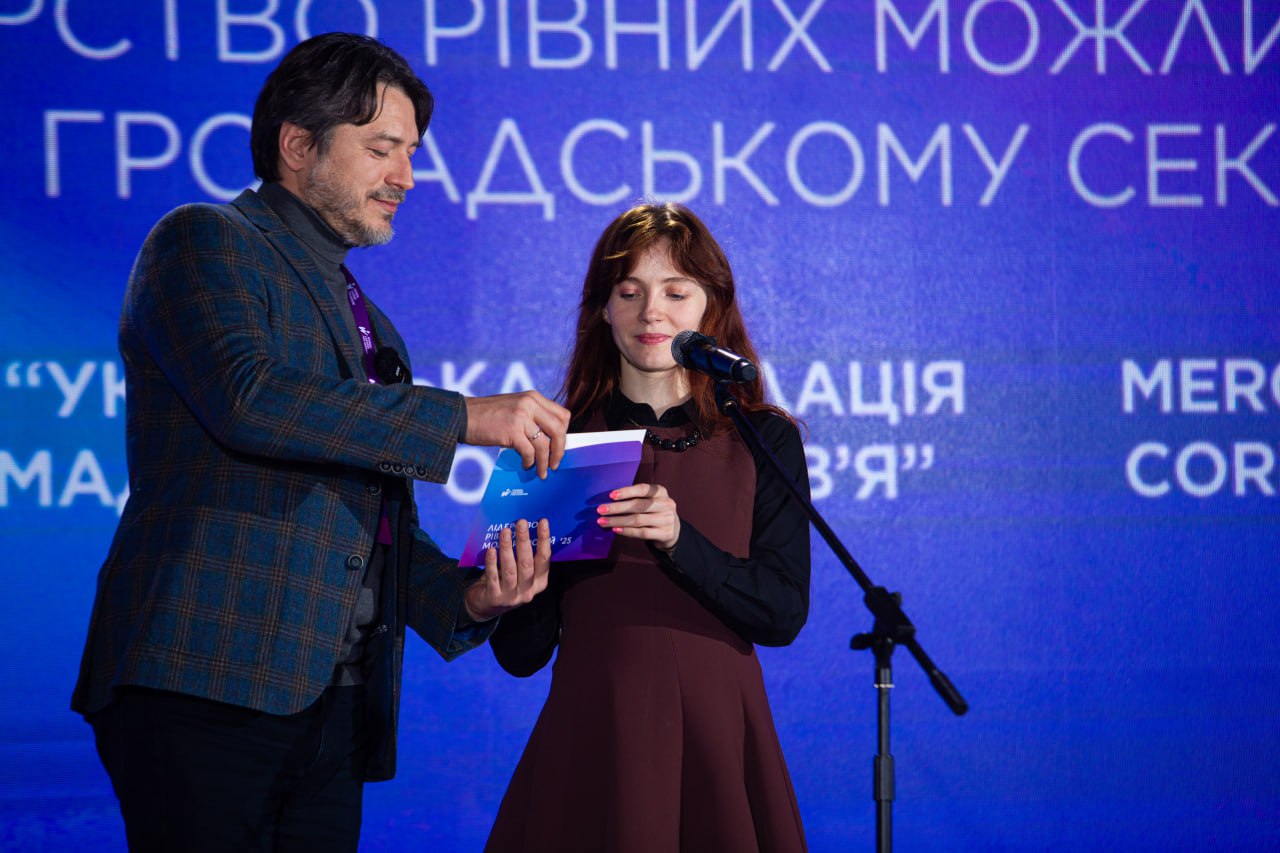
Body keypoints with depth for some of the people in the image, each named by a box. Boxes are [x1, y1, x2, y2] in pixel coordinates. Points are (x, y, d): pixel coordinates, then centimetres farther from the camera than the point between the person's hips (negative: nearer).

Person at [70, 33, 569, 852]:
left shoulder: (368, 323, 27)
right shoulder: (204, 242, 3)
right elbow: (246, 398, -16)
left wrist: (469, 596, 5)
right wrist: (465, 417, -14)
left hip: (333, 709, 8)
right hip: (206, 686, -7)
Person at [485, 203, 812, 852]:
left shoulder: (765, 440, 4)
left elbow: (784, 614, -6)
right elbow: (522, 654, 3)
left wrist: (678, 539, -20)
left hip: (713, 745, 0)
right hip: (590, 741, 0)